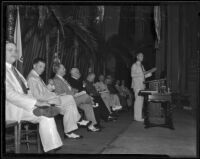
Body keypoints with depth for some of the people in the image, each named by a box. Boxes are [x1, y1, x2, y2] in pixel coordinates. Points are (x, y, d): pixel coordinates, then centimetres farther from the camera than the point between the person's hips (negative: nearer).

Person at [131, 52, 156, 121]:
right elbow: (133, 75, -13)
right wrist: (142, 74, -19)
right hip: (137, 85, -8)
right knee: (138, 100, -11)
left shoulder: (141, 66, 21)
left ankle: (139, 116, 10)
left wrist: (150, 72, 7)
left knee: (141, 100, 6)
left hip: (142, 85, 8)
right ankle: (137, 117, -9)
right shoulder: (134, 65, -3)